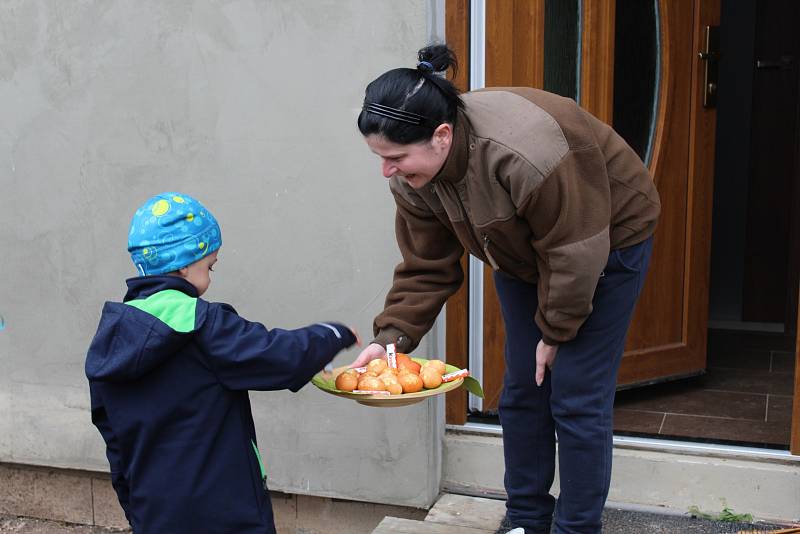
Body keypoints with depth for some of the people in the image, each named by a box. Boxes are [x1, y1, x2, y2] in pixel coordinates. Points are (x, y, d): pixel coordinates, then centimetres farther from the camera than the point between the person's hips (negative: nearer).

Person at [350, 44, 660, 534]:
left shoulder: (526, 152, -41)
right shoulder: (412, 175, -18)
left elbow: (574, 254, -29)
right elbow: (426, 268, -11)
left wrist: (555, 332, -16)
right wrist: (391, 337, -24)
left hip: (607, 240, -6)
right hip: (524, 254, 7)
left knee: (577, 398, -7)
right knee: (522, 389, 8)